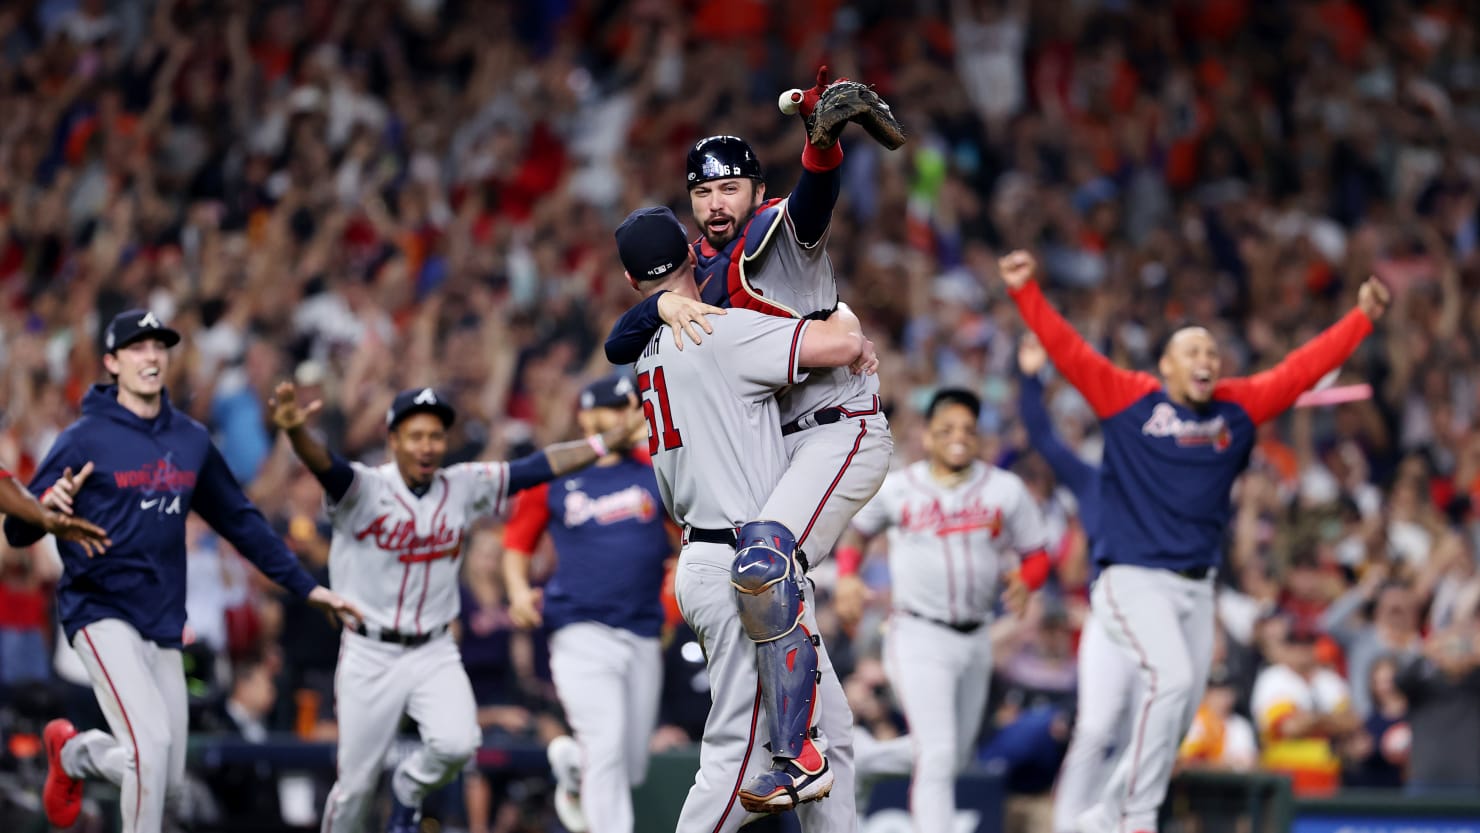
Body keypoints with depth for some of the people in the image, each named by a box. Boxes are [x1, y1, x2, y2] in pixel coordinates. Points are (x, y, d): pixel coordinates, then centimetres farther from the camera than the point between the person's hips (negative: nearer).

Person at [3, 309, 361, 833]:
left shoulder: (192, 440, 10)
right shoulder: (84, 440, -7)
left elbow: (239, 519, 20)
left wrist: (304, 586, 18)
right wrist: (46, 508, -31)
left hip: (164, 626, 6)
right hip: (102, 612, -6)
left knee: (169, 784, 6)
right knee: (151, 741, -23)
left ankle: (74, 753, 35)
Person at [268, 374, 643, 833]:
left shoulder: (465, 487, 1)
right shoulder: (364, 489, -13)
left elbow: (540, 467, 2)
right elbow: (324, 464, -33)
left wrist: (612, 439, -4)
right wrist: (297, 432, -55)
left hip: (435, 653, 3)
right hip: (370, 654, -3)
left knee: (457, 744, -21)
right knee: (356, 783, 1)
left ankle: (409, 790, 12)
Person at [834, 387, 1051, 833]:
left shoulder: (1006, 490, 3)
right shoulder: (895, 489, -1)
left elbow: (1036, 555, 7)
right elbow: (857, 529, 17)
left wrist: (1024, 581, -15)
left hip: (976, 640, 4)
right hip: (919, 638, -4)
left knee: (957, 755, 16)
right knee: (938, 755, -16)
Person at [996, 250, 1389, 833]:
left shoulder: (1239, 408, 9)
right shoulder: (1129, 399, -2)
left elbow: (1302, 369, 11)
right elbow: (1068, 352, -8)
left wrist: (1363, 318, 9)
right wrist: (1025, 291, -18)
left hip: (1197, 586, 6)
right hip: (1134, 580, -6)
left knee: (1180, 713, 7)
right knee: (1171, 678, -24)